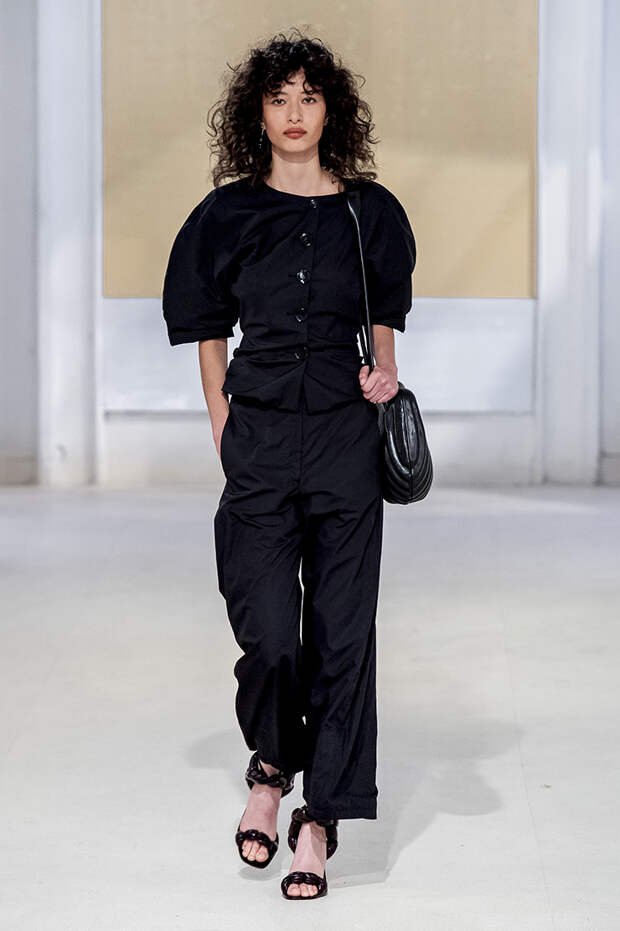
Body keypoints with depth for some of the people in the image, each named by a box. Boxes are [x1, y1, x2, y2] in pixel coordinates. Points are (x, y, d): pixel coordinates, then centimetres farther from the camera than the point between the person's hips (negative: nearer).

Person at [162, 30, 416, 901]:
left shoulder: (370, 211, 5)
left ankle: (319, 819, 9)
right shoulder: (227, 215, 4)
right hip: (260, 434, 0)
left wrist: (385, 369, -1)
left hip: (346, 436, 1)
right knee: (267, 632, -6)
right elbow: (209, 329, 12)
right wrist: (224, 427, 4)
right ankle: (271, 769, 24)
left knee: (342, 631, 0)